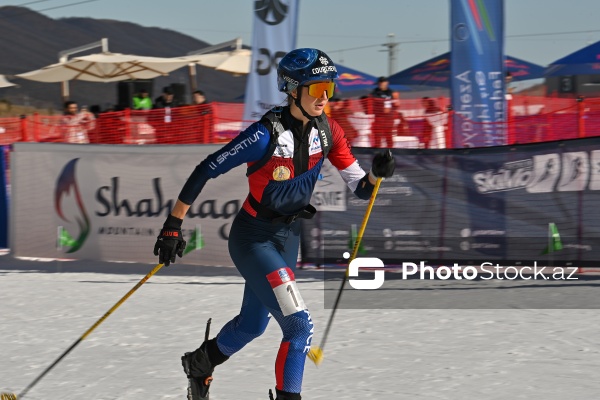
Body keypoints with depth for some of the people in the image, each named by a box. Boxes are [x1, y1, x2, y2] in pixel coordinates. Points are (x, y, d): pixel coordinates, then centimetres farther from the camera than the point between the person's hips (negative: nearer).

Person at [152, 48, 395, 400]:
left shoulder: (327, 133, -7)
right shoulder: (267, 134, -25)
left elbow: (360, 187, -2)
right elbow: (205, 172, -19)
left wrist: (378, 174, -25)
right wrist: (174, 226, -18)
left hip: (289, 237, 7)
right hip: (253, 238, -7)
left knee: (252, 325, 25)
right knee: (299, 325, -17)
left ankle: (199, 364, 52)